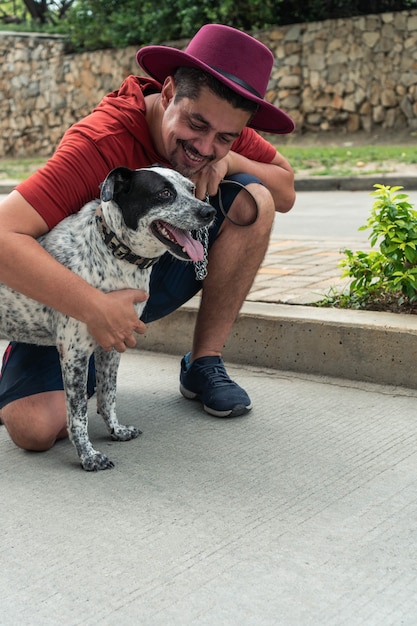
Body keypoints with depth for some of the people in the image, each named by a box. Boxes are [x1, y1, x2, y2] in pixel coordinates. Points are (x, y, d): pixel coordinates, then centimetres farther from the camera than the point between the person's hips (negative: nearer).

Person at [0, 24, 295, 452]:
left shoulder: (219, 124, -12)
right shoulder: (101, 142, -31)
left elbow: (286, 190, -5)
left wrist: (228, 161, -24)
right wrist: (95, 309, -44)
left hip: (159, 273, 6)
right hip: (77, 296, -5)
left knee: (253, 199, -16)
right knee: (34, 428, -28)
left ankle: (203, 365, -7)